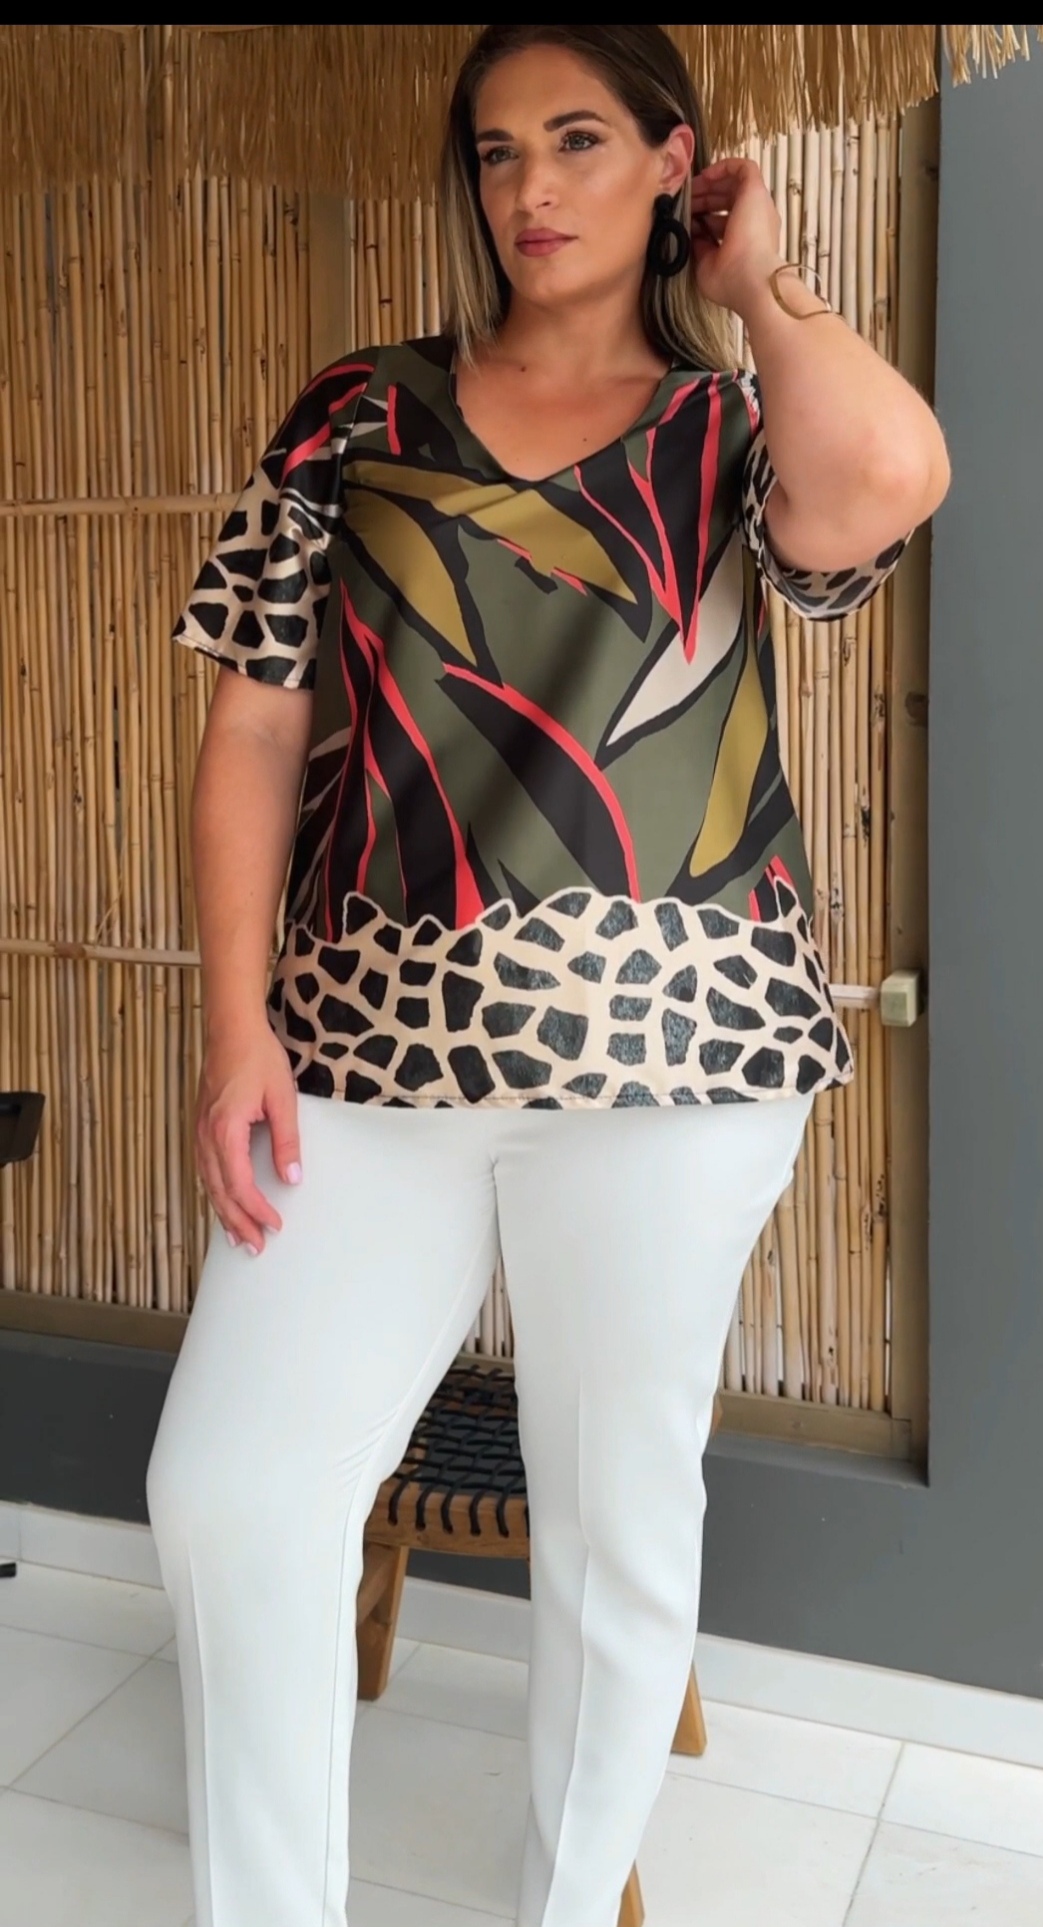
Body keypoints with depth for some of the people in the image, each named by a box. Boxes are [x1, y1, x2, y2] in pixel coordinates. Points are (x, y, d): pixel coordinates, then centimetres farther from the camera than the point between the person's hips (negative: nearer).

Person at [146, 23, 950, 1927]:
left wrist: (755, 283, 1)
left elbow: (891, 478, -18)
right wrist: (238, 1028, -3)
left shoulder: (731, 431, 8)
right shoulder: (359, 417, 12)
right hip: (375, 1050, 2)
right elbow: (255, 734, 7)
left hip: (668, 1047, -1)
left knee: (621, 1506, 9)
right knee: (229, 1498, -5)